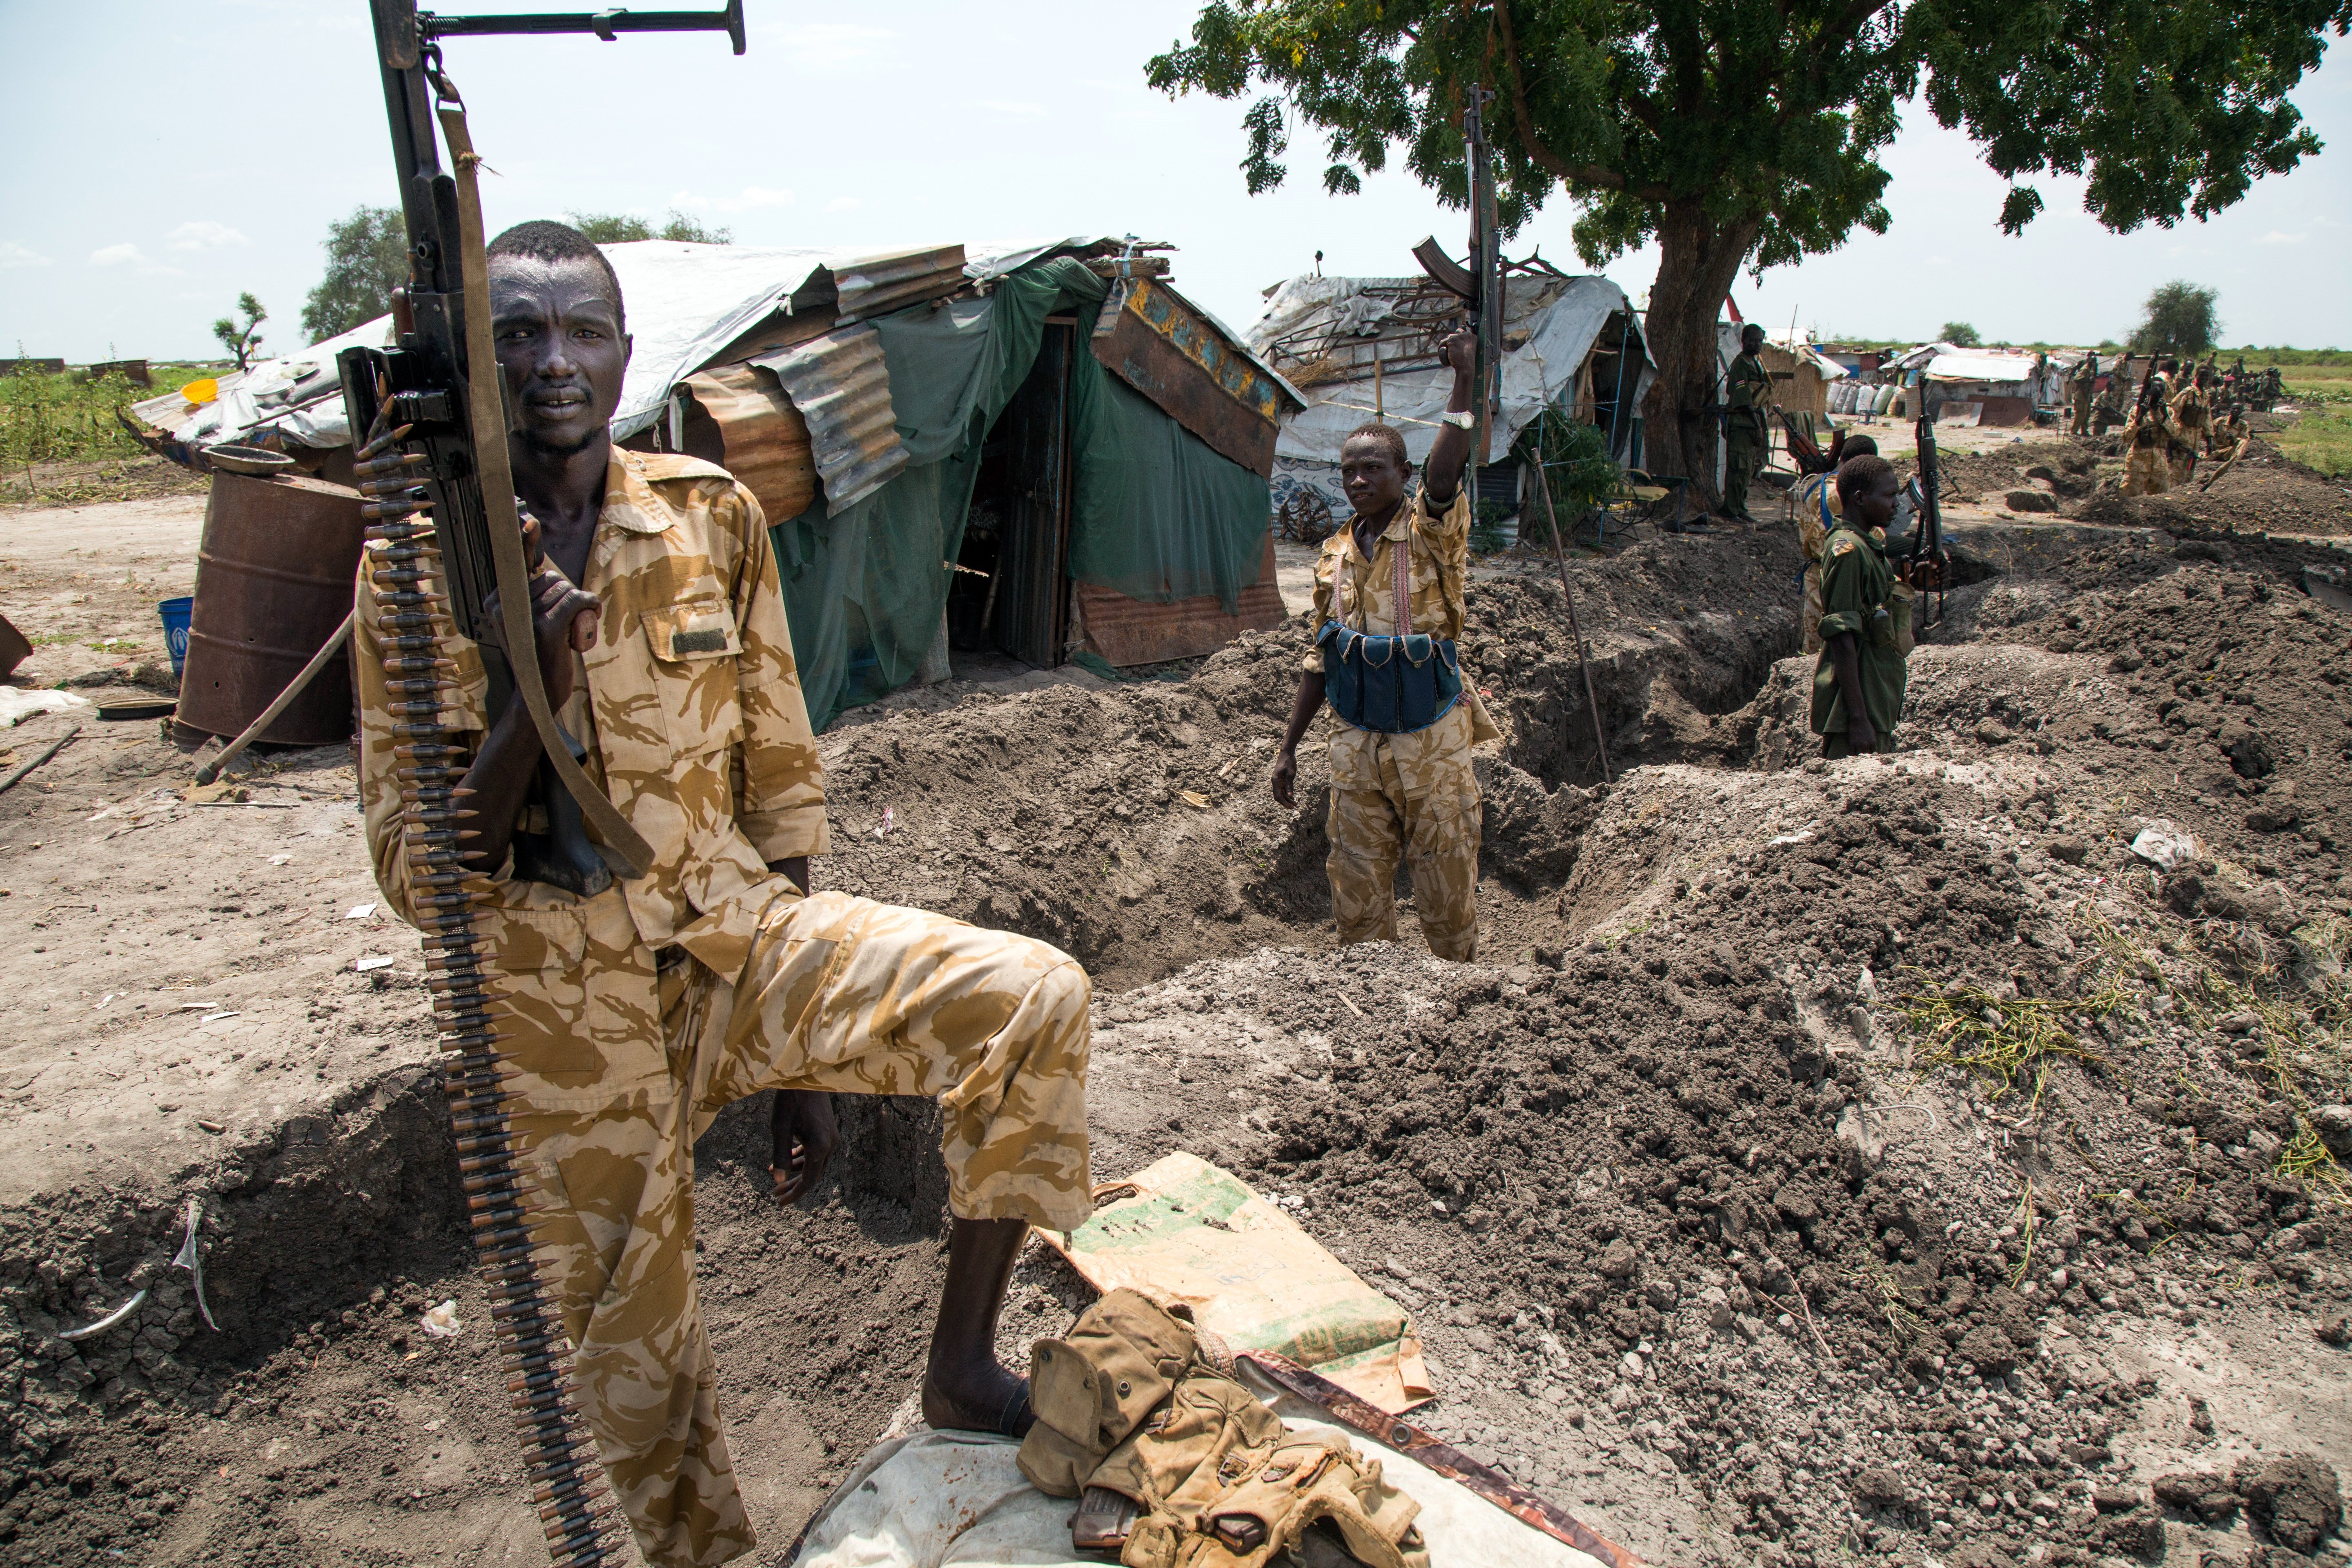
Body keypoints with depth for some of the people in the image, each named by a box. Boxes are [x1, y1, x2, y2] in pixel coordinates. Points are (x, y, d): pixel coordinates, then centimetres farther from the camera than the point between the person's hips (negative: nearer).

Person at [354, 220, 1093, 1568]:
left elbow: (781, 783, 4)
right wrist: (526, 709, -28)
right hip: (569, 1011, -1)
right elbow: (416, 880, -9)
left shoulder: (717, 518, -3)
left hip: (735, 934, 2)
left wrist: (803, 1045, 6)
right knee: (633, 1363, 11)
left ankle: (964, 1364, -3)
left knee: (1033, 998, -21)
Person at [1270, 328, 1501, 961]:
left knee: (1447, 892, 5)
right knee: (1357, 896, 9)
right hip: (1356, 745, 4)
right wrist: (1289, 746, 12)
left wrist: (1464, 381, -38)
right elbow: (1319, 660, 14)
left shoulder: (1430, 535, -6)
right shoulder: (1334, 555, 8)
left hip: (1431, 742, -4)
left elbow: (1443, 477, -31)